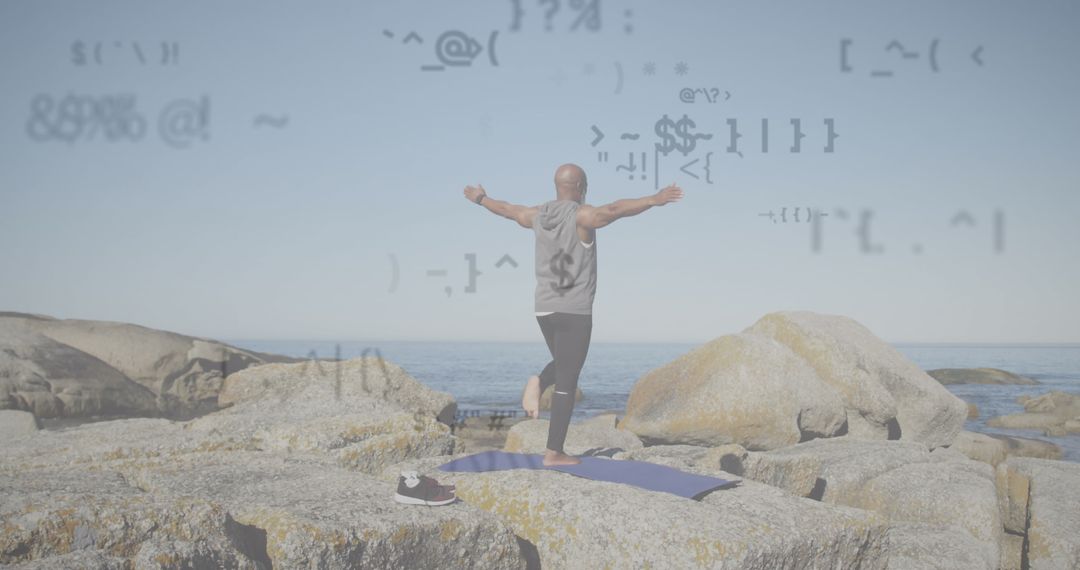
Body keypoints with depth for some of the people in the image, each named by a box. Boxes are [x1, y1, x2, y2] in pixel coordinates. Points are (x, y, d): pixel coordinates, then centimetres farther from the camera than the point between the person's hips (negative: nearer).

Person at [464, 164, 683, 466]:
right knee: (567, 382, -2)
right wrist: (653, 200, -42)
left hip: (544, 308, 7)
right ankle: (554, 453, -1)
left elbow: (506, 209, 26)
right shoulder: (582, 216, -13)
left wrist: (480, 199, 45)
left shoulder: (537, 215, 7)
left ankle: (538, 383, -3)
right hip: (574, 310, -6)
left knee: (564, 366, 28)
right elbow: (615, 209, -32)